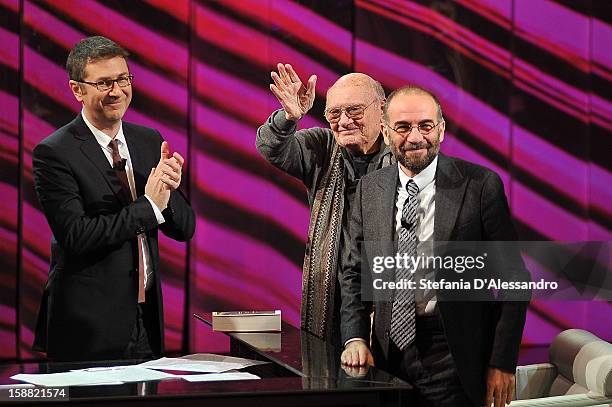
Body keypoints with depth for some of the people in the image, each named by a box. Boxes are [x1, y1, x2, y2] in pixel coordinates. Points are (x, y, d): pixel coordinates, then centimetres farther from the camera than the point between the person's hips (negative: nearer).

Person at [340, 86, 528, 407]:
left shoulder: (481, 185, -8)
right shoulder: (369, 189, 6)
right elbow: (355, 273, 11)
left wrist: (503, 362, -11)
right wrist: (355, 338, -4)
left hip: (454, 361, -4)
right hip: (389, 354, 4)